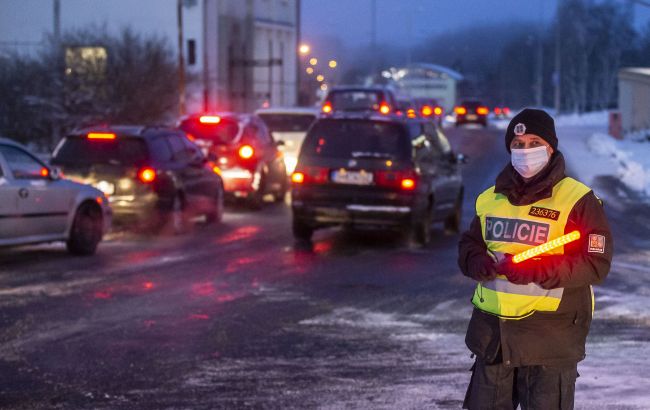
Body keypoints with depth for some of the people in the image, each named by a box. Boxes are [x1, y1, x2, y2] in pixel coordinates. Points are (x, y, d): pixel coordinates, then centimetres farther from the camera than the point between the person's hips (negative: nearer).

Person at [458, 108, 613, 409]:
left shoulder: (577, 200, -7)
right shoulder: (491, 199, 11)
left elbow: (596, 265, -12)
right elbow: (468, 247, 19)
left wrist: (535, 271, -23)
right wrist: (481, 263, -6)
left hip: (550, 337, -6)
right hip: (492, 333, 6)